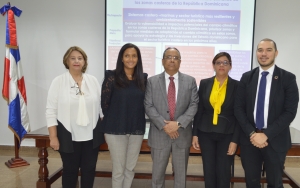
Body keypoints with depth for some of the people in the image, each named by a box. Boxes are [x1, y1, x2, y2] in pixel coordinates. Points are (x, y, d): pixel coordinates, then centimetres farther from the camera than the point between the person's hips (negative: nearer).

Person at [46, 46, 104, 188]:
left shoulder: (93, 81, 4)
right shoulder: (58, 82, -4)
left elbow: (101, 106, 9)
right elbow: (51, 111, -6)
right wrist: (53, 137, -9)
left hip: (91, 135, 3)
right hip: (68, 136, -2)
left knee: (89, 169, 12)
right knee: (70, 170, 11)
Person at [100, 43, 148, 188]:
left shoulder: (143, 78, 4)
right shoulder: (112, 76, -7)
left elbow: (145, 103, 9)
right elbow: (104, 102, -2)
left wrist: (137, 120, 5)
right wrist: (115, 119, 8)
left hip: (137, 130, 3)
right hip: (116, 129, -3)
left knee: (130, 169, 13)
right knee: (119, 170, 4)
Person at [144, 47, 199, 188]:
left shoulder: (190, 81, 3)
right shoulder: (152, 81, 2)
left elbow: (194, 105, -4)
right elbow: (148, 106, -4)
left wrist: (178, 123, -15)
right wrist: (164, 125, -15)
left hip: (182, 134, 1)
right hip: (159, 134, 0)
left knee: (181, 174, 14)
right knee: (157, 173, 12)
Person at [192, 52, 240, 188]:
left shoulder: (237, 86, -3)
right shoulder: (204, 83, 3)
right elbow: (198, 110, 5)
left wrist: (235, 140, -9)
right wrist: (195, 134, 1)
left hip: (227, 134, -2)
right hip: (206, 133, 2)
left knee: (223, 172, 4)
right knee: (208, 171, 8)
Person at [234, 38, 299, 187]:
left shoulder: (288, 78, -4)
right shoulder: (247, 77, 4)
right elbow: (238, 108, 1)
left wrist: (266, 134, -15)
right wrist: (251, 133, -10)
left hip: (275, 140, -2)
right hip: (249, 138, 2)